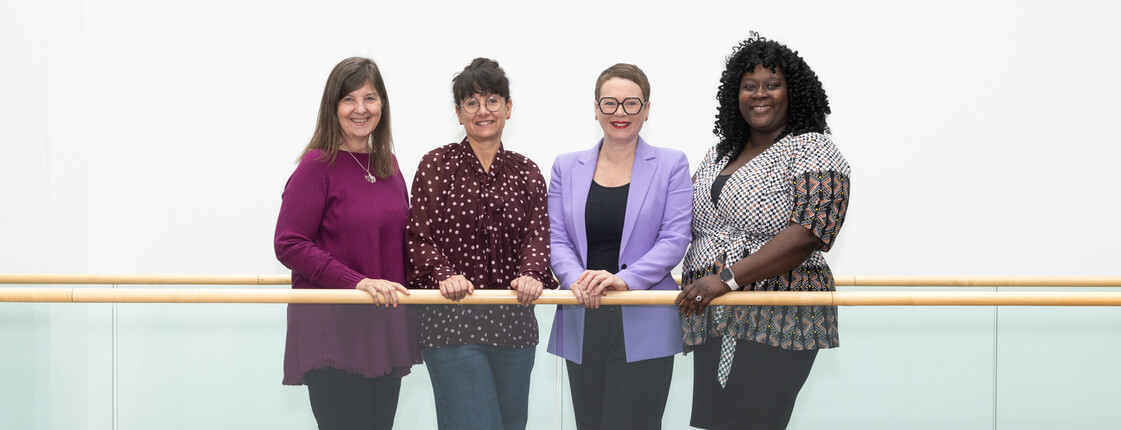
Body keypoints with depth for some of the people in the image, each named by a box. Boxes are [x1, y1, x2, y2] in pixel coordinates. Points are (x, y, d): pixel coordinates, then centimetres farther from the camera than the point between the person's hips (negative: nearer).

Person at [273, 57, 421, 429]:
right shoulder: (318, 165, -8)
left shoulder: (388, 165, 13)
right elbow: (289, 245, -14)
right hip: (333, 331, -7)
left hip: (386, 327, 7)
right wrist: (357, 282, -21)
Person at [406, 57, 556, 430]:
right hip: (453, 320, -4)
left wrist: (531, 274, -17)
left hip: (514, 326, 4)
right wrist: (444, 275, -20)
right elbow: (420, 237, -3)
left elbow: (538, 234, 3)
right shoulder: (437, 165, 2)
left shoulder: (526, 172, 13)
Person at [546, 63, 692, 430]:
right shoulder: (566, 168, 13)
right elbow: (556, 238, 6)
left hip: (644, 327, -3)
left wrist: (626, 279, -19)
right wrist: (576, 278, -15)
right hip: (583, 327, 3)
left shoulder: (671, 165, 5)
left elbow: (675, 239, -4)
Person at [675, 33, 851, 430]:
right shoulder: (718, 156, 19)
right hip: (713, 322, 7)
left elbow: (806, 235, -16)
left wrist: (728, 278, -21)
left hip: (775, 324, -7)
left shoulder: (812, 151, -3)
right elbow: (687, 225, 24)